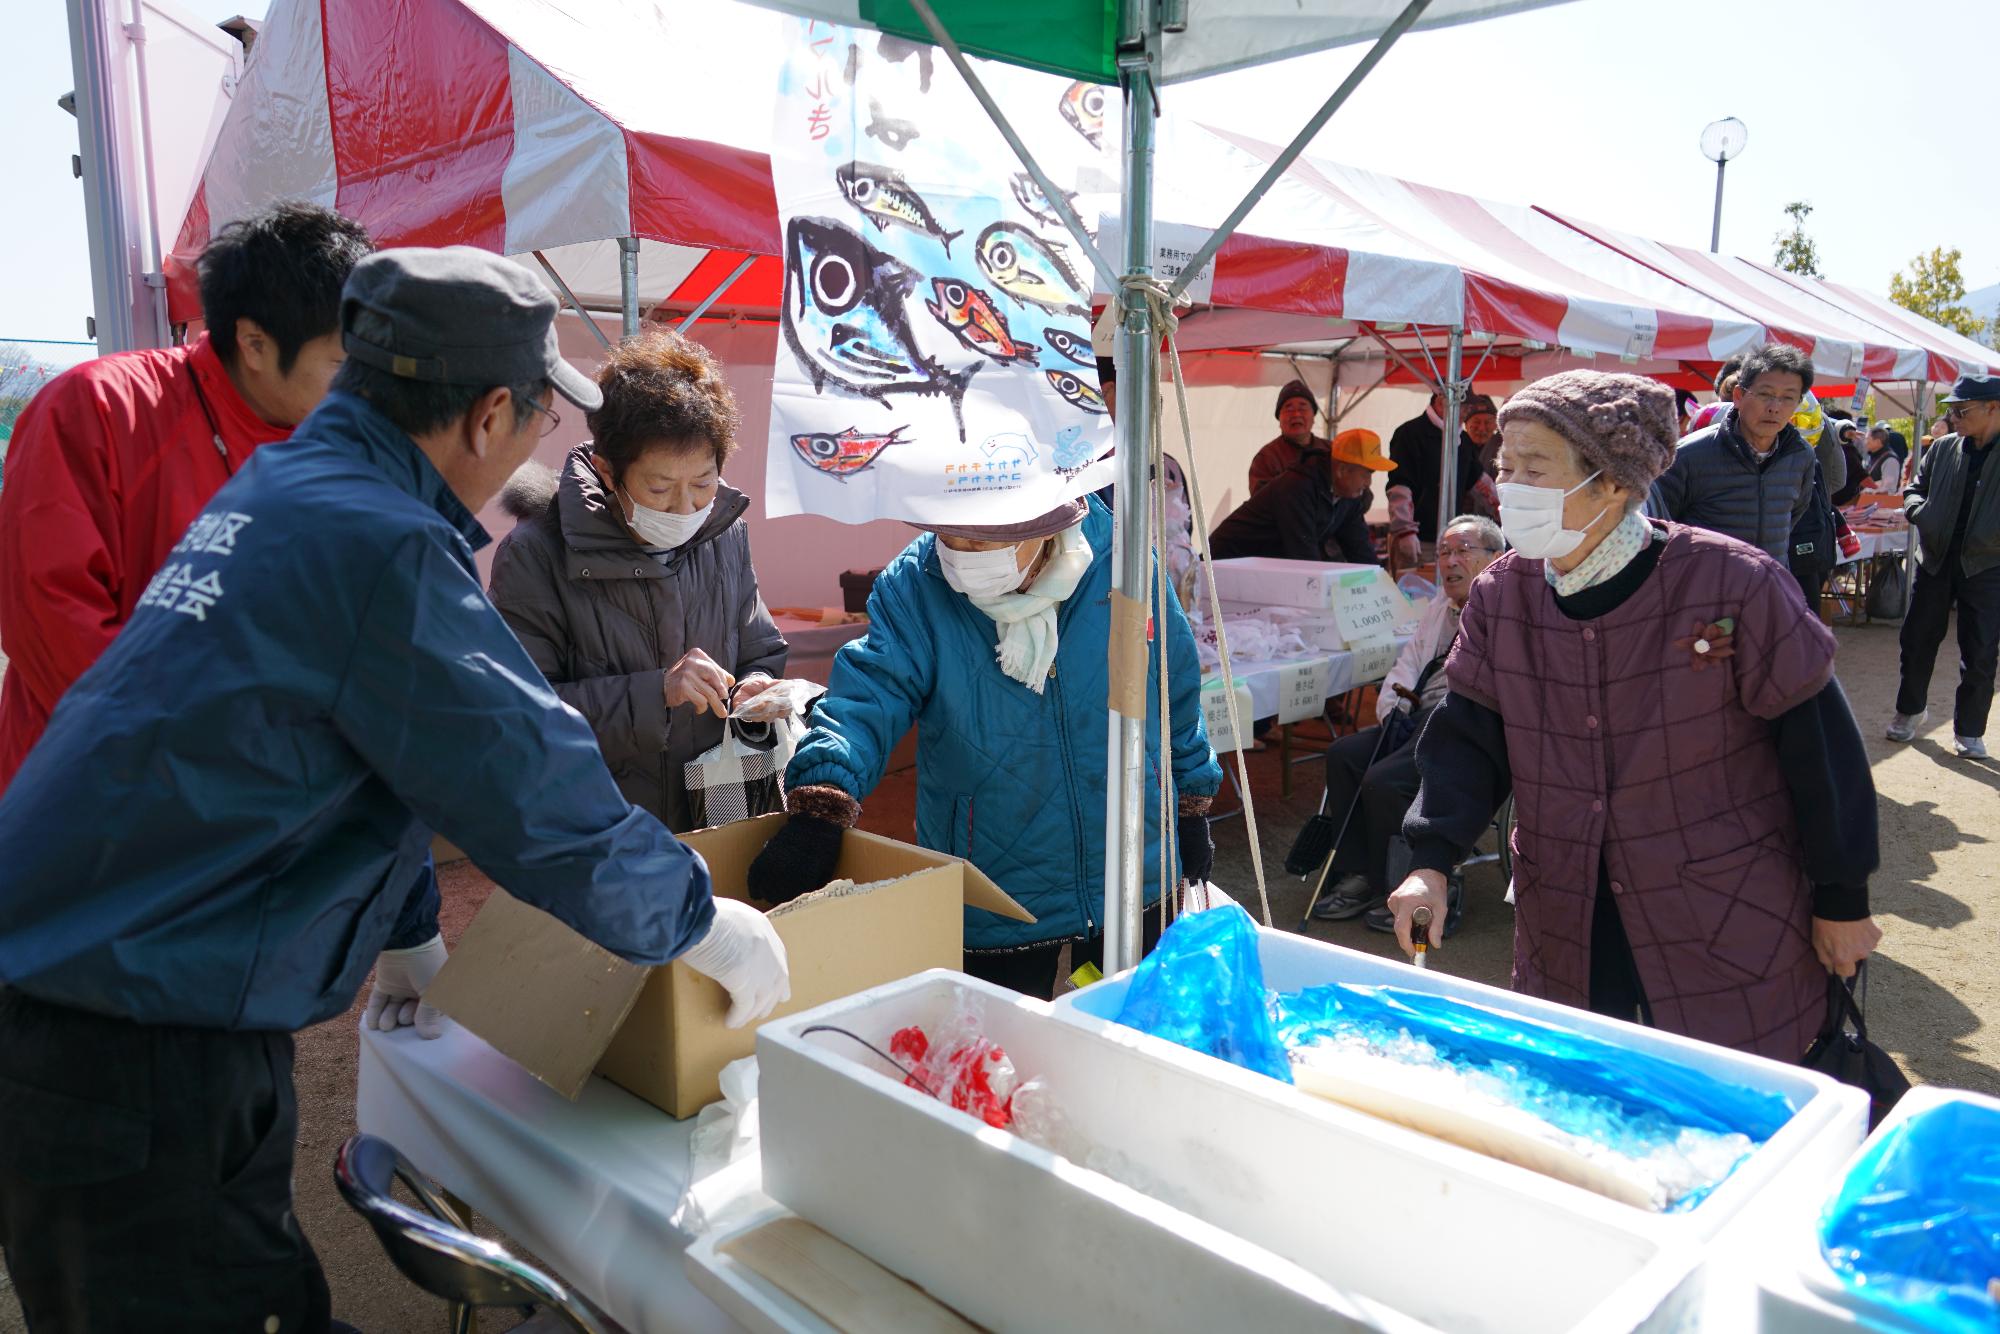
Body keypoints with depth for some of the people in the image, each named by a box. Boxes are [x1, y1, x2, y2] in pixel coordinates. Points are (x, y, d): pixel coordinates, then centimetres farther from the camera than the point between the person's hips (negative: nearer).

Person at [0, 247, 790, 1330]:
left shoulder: (274, 487, 9)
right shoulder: (377, 544, -22)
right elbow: (537, 797, -19)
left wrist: (403, 931, 28)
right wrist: (704, 925, -4)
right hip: (128, 1065, -9)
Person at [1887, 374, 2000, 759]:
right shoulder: (1942, 448, 3)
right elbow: (1915, 489, 13)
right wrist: (1920, 511, -7)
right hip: (1935, 561, 3)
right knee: (1917, 639, 10)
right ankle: (1909, 710, 30)